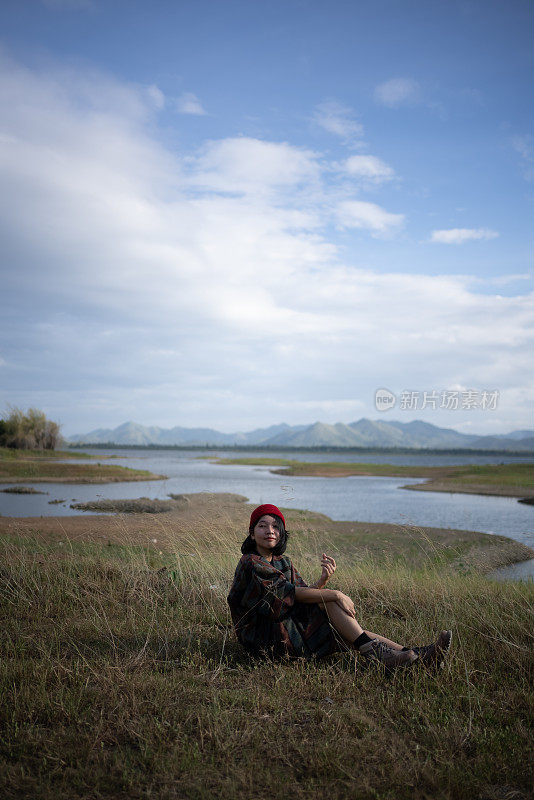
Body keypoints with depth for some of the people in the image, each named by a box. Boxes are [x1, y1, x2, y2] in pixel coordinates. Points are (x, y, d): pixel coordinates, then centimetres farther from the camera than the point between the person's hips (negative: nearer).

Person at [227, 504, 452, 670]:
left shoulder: (283, 562, 14)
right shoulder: (250, 563, -13)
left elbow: (305, 594, 1)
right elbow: (288, 592, -22)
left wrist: (323, 580, -19)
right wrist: (334, 595, -22)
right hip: (262, 637, -7)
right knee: (332, 602, -21)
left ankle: (416, 655, -21)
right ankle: (375, 655, -24)